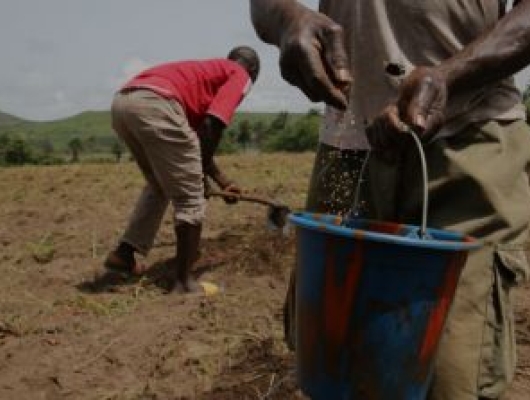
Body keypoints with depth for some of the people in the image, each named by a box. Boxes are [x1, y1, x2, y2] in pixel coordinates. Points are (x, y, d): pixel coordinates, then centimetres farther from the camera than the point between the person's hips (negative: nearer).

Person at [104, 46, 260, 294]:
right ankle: (182, 281, 7)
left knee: (160, 186, 27)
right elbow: (212, 125, -1)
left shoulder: (207, 70, 37)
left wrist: (222, 182, 42)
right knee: (190, 197, 3)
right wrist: (201, 173, 10)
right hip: (154, 103, -9)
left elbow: (198, 138, 39)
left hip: (122, 101, 9)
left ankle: (123, 253, 27)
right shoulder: (241, 76, 15)